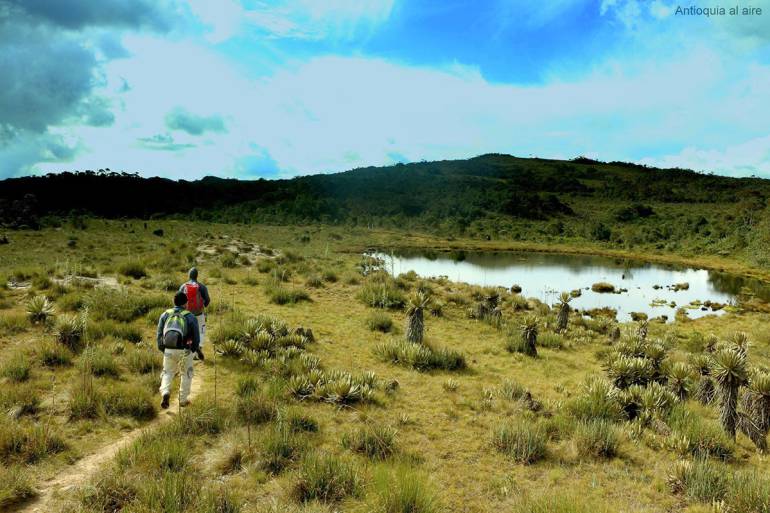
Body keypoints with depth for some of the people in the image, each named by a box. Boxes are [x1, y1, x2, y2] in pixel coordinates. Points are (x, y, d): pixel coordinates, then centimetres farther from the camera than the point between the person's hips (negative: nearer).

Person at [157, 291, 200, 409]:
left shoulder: (165, 314, 3)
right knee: (186, 374, 18)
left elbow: (159, 334, 2)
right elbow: (196, 337, -2)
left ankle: (165, 392, -6)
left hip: (169, 350, 2)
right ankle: (183, 399, 22)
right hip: (185, 350, -2)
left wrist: (162, 349, 14)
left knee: (168, 373, 20)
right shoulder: (190, 316, -3)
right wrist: (193, 349, 14)